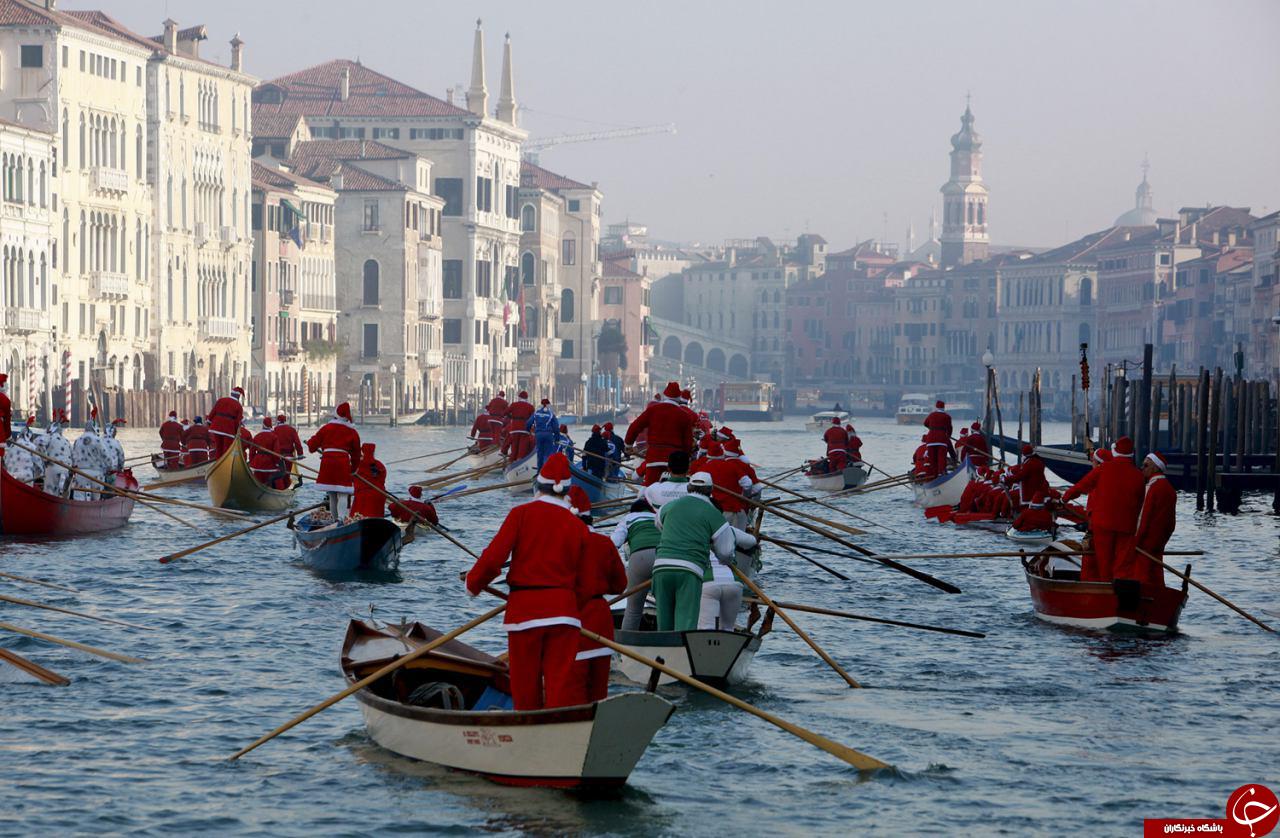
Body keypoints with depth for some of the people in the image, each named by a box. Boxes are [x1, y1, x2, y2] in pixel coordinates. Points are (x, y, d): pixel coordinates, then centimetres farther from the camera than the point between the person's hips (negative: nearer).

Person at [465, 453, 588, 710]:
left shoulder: (521, 514, -3)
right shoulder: (578, 526, 4)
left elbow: (494, 557, -8)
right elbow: (580, 579, 6)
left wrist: (473, 584, 8)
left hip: (523, 610, -1)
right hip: (563, 610, 1)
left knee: (525, 688, 9)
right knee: (562, 687, 0)